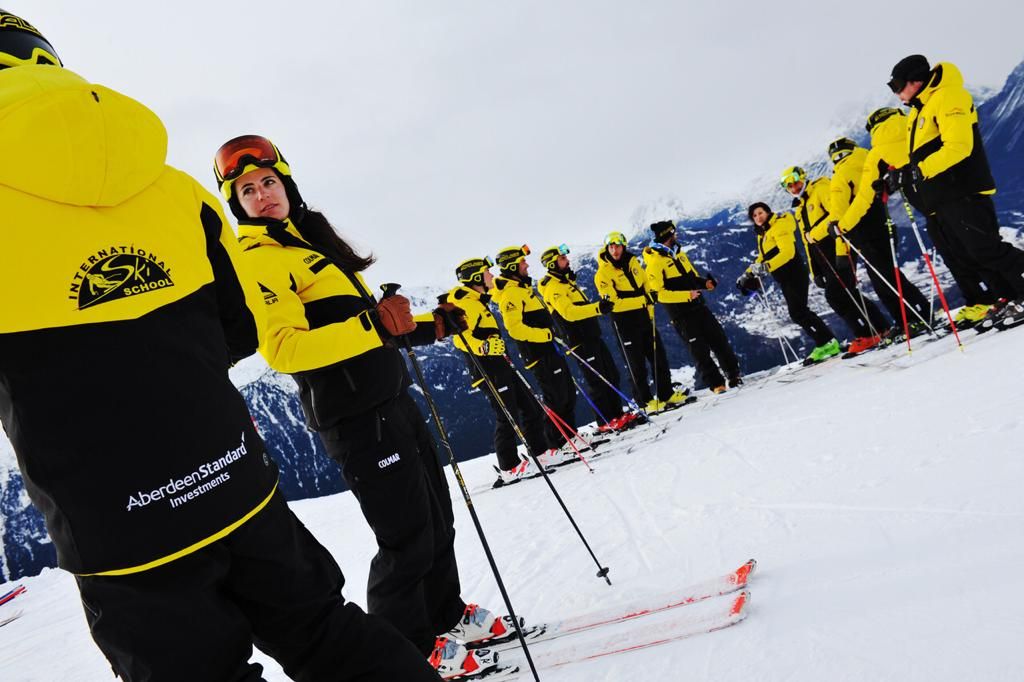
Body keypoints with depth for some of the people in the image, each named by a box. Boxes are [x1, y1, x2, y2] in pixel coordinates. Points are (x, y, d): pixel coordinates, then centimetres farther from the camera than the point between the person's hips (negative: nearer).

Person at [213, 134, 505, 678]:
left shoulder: (312, 239, 18)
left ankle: (445, 616, 36)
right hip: (351, 414, -9)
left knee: (437, 515, 17)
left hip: (391, 397, 9)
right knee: (407, 535, -3)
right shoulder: (255, 260, -10)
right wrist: (373, 325, -32)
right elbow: (282, 348, -24)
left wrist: (432, 326, 20)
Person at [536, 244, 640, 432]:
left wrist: (600, 305, 25)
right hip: (580, 341, -10)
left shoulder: (566, 281, 18)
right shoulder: (552, 287, -14)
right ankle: (606, 421, 2)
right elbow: (569, 313, -28)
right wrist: (598, 308, -36)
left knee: (611, 375, 11)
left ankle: (617, 414, 20)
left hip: (592, 336, 10)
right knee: (597, 381, -6)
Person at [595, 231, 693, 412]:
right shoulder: (603, 273, -10)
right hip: (624, 321, -6)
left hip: (644, 316, 6)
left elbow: (645, 284, 18)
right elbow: (610, 300, -13)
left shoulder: (632, 262, 9)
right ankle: (645, 401, 10)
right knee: (636, 363, -1)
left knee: (658, 356, 11)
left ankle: (666, 394, 22)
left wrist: (650, 308, 10)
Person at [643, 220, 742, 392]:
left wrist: (705, 283, 0)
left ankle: (734, 374, 21)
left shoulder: (678, 253, 12)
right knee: (700, 350, -5)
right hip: (681, 315, -7)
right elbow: (656, 293, -18)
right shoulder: (654, 262, -13)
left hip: (699, 306, 7)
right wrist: (685, 295, -23)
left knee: (719, 340, 8)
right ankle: (716, 384, 4)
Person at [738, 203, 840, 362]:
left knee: (798, 312, -15)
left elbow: (787, 252, -22)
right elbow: (763, 258, 27)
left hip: (794, 275, -10)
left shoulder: (779, 226, -11)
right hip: (785, 279, 10)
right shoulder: (762, 234, 18)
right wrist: (748, 274, 15)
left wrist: (765, 267, -32)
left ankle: (828, 343, -12)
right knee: (797, 313, 6)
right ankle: (824, 343, 9)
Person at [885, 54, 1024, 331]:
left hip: (963, 194, -10)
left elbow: (958, 146, -22)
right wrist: (901, 174, 6)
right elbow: (918, 155, 24)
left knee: (985, 249, -12)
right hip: (942, 199, 10)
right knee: (969, 255, 9)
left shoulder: (947, 97, -10)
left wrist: (920, 170, -29)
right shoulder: (919, 111, 22)